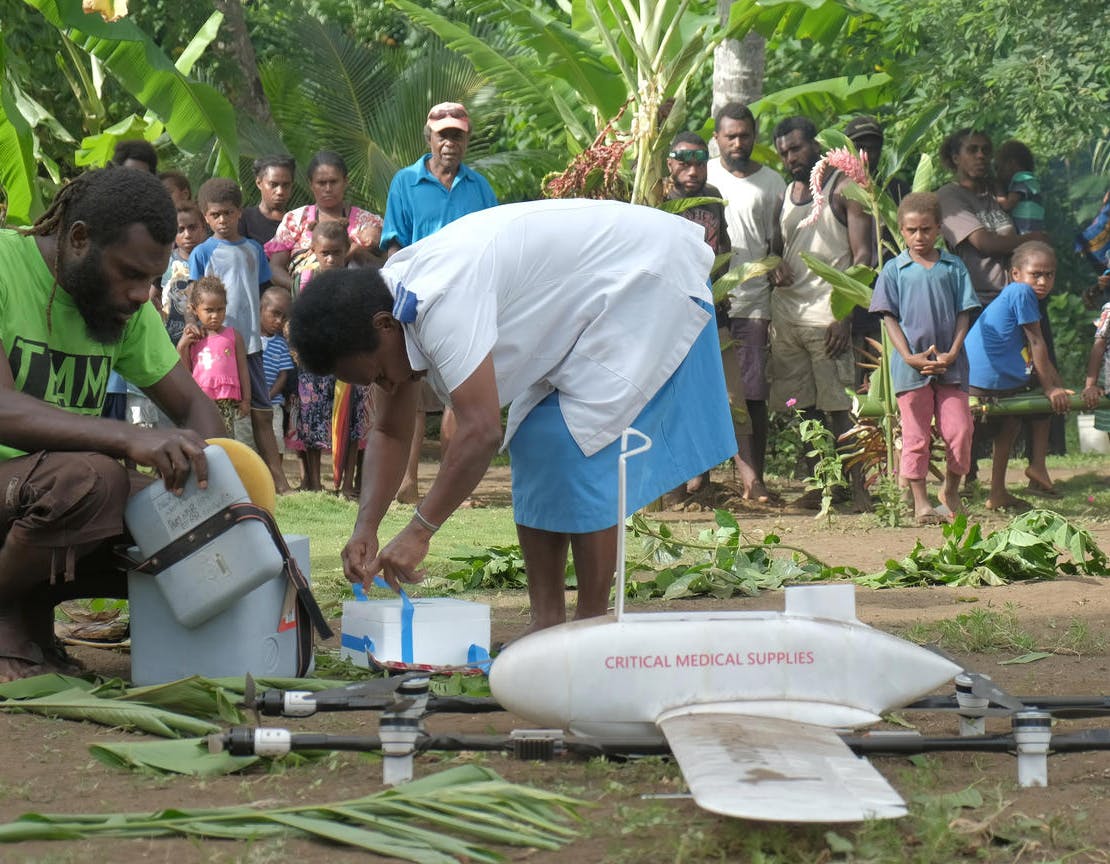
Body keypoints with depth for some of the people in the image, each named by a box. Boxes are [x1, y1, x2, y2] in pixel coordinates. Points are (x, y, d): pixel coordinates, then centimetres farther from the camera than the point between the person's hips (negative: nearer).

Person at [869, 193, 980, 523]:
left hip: (950, 363, 1)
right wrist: (909, 357, -11)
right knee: (915, 436, 3)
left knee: (959, 430, -2)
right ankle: (920, 502, 10)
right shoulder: (894, 270, 3)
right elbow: (889, 317, 1)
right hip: (911, 365, -1)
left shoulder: (954, 267, 6)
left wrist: (953, 353, -8)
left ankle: (951, 491, 19)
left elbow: (964, 314, 5)